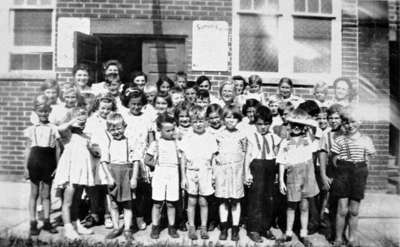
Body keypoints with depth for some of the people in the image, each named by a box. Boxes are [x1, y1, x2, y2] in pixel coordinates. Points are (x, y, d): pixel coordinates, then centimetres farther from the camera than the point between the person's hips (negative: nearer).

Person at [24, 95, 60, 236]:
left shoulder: (53, 129, 2)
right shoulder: (31, 129, 3)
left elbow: (57, 149, 3)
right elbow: (28, 149, 5)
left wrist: (57, 166, -1)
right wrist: (26, 166, 1)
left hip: (48, 163, 0)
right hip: (35, 161, 0)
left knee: (46, 193, 10)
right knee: (34, 193, 8)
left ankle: (47, 222, 20)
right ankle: (33, 223, 17)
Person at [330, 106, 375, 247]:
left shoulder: (365, 140, 4)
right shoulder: (339, 140, 0)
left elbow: (367, 160, 8)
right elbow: (334, 160, 2)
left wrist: (360, 172, -1)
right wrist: (342, 172, -6)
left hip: (359, 175, 2)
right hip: (343, 173, -1)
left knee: (354, 211, 9)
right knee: (342, 210, 1)